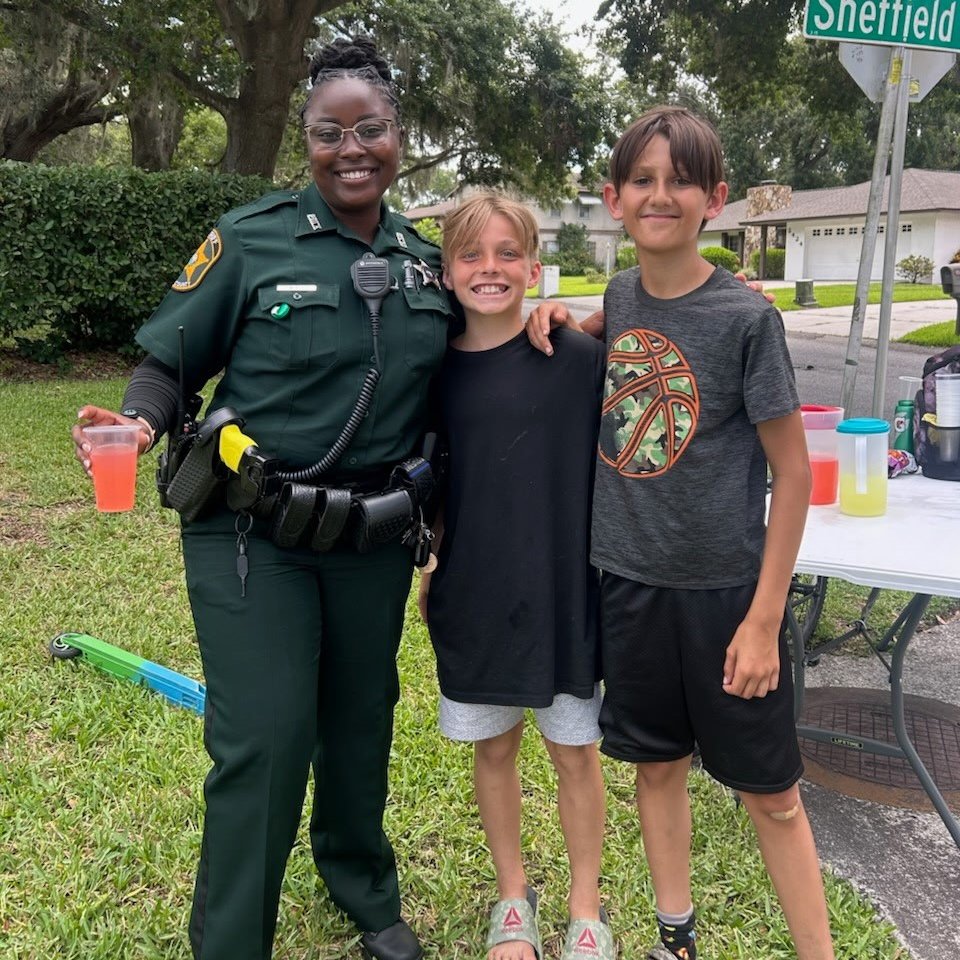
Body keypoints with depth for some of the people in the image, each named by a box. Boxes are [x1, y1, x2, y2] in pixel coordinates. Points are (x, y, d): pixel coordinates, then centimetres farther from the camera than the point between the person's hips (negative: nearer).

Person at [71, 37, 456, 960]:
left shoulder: (425, 259, 6)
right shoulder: (250, 239, -6)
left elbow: (442, 385, 17)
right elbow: (172, 360, -5)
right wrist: (138, 422, -24)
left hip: (373, 534, 4)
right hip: (254, 533, -4)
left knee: (361, 721, 16)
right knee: (264, 738, -7)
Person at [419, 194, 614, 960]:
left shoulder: (581, 358, -10)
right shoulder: (436, 371, -1)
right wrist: (430, 569, 8)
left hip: (565, 594, -2)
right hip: (471, 599, 3)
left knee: (575, 750, 12)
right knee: (493, 748, 16)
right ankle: (513, 895, 38)